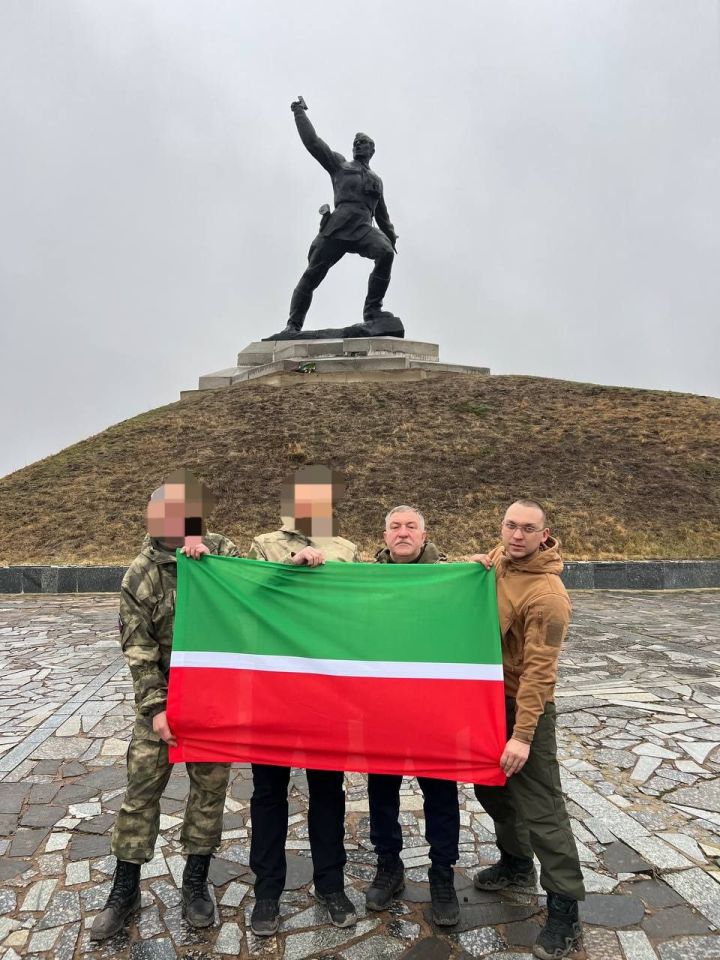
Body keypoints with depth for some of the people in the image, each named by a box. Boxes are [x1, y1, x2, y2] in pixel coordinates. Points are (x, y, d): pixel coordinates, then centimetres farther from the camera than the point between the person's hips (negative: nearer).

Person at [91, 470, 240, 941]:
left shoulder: (224, 552, -8)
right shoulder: (142, 574, -9)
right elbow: (138, 649, -7)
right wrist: (155, 707, -12)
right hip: (164, 693, 0)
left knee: (211, 784, 9)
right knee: (142, 787, 6)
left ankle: (195, 882, 29)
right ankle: (125, 888, 26)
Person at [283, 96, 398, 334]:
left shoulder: (376, 180, 29)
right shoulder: (339, 164, 20)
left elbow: (382, 214, 36)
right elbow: (312, 141, 13)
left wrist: (391, 236, 29)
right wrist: (300, 113, 11)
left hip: (364, 231, 2)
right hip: (336, 228, -2)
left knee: (386, 253, -29)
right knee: (312, 274, -6)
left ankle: (372, 311, -24)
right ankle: (293, 324, 4)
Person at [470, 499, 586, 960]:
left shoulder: (547, 595, -25)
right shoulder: (499, 558, -1)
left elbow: (538, 670, -26)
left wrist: (522, 734, -28)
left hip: (524, 705, -8)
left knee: (541, 809, -1)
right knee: (491, 787, 22)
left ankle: (565, 914, 13)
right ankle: (516, 863, 44)